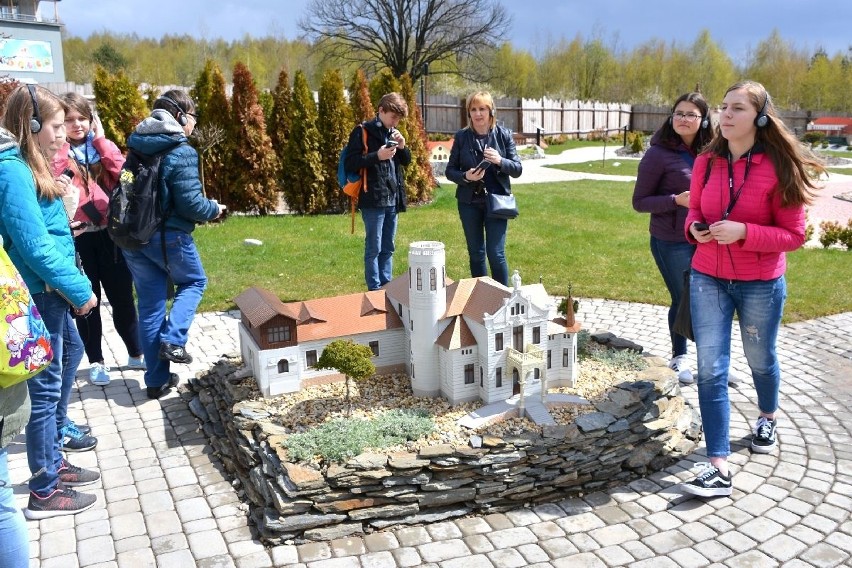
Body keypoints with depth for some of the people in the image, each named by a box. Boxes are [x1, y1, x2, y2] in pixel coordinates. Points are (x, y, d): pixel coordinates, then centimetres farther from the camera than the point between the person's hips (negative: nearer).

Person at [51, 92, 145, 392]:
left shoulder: (101, 147, 8)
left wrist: (100, 138, -9)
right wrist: (62, 147, -16)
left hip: (110, 233, 2)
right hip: (76, 237, -2)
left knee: (122, 297, 10)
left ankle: (136, 354, 26)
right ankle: (96, 362, 22)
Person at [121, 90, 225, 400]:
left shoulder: (136, 146, 7)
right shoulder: (181, 152, -16)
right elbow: (190, 203, -18)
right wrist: (214, 209, 1)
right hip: (168, 237, -6)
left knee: (149, 305, 12)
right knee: (194, 282, 22)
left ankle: (157, 380, 20)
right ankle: (172, 340, 3)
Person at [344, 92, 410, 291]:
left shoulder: (393, 133, 15)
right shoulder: (362, 132, -6)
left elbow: (406, 161, 19)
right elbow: (350, 163, -11)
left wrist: (402, 146, -1)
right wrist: (377, 156, -21)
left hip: (393, 199, 7)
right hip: (373, 200, -7)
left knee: (388, 248, 12)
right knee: (374, 248, -2)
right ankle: (375, 289, 5)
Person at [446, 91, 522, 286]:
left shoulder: (504, 135, -1)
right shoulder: (461, 137, 1)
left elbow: (518, 169, -1)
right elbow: (450, 171, 3)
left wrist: (500, 161, -21)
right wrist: (465, 176, -18)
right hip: (469, 203, 2)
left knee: (496, 254, -6)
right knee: (476, 254, 10)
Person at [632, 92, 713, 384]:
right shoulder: (659, 154, -12)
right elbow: (640, 201, -9)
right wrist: (676, 200, -23)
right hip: (672, 243, -4)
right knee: (682, 299, 7)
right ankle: (679, 357, 30)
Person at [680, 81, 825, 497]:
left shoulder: (779, 167, -14)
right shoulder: (706, 162, -2)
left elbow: (793, 235, -12)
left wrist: (742, 232, -26)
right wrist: (695, 228, -12)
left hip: (761, 285, -2)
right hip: (708, 280, 3)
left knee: (760, 359, 20)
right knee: (710, 370, -4)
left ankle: (767, 417, 52)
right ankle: (719, 468, 0)